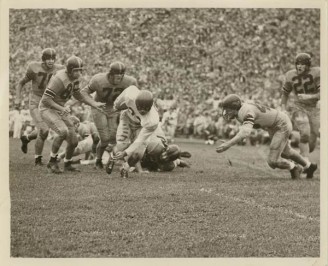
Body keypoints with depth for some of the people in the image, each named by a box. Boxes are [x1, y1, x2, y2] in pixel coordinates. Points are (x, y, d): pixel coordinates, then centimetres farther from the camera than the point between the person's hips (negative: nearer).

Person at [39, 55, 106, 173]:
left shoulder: (75, 78, -1)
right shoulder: (59, 79, -28)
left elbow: (77, 95, 16)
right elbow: (46, 99, -28)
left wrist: (95, 104, 8)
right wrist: (62, 108, -36)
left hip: (60, 109, 8)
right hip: (47, 109, -8)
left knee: (73, 141, 6)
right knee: (63, 132, -31)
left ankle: (67, 164, 33)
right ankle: (52, 162, -13)